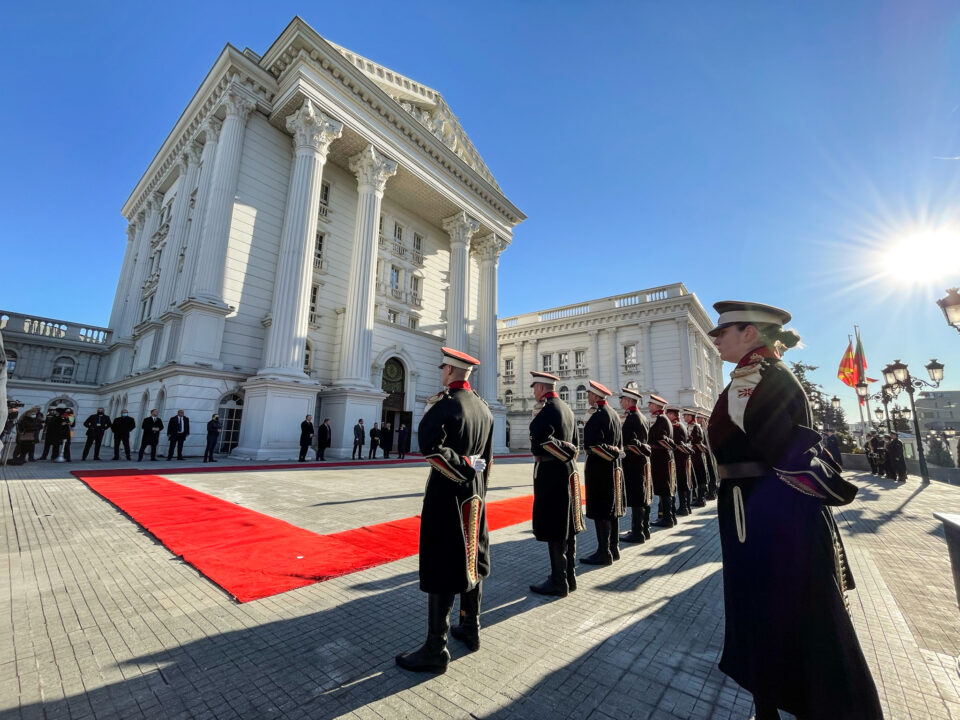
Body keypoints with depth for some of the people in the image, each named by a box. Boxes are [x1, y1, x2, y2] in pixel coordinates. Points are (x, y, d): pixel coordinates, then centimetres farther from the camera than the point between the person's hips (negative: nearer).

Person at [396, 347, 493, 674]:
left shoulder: (445, 404, -17)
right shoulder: (484, 407, 6)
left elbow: (430, 446, -34)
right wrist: (479, 490, 20)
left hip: (447, 493, -8)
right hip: (475, 494, 8)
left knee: (441, 569, 2)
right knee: (471, 560, 19)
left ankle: (436, 650, 15)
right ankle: (471, 629, 34)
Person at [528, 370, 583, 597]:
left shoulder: (547, 410, -18)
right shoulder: (567, 408, 12)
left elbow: (538, 447, -23)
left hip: (551, 475, -10)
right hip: (568, 472, 10)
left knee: (554, 531, 1)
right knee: (567, 528, 16)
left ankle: (558, 583, 12)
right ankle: (569, 576, 27)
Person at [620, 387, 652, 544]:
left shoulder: (631, 418, -16)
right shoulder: (642, 417, 14)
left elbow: (627, 442, -20)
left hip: (633, 463, -10)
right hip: (644, 461, 10)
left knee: (636, 500, -4)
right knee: (643, 497, 15)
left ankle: (637, 533, 2)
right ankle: (644, 529, 25)